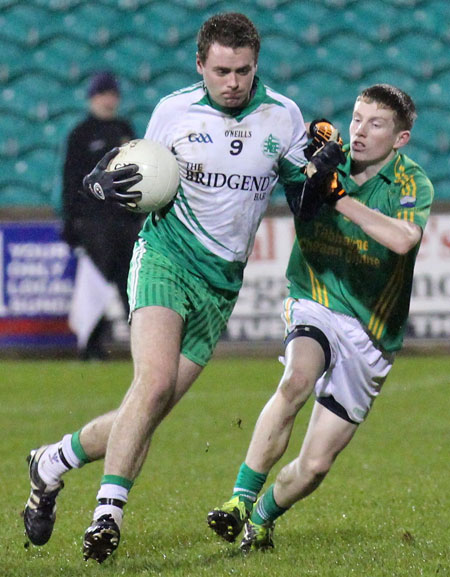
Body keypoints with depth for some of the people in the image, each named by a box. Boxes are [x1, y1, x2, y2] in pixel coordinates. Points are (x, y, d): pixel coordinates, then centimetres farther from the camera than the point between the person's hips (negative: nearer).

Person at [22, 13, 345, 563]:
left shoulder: (283, 116, 1)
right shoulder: (172, 110, -1)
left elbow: (299, 194, 8)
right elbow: (146, 182, 11)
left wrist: (322, 170, -13)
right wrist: (107, 185, -11)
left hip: (221, 283, 3)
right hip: (164, 256, -3)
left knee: (150, 408, -1)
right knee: (155, 382, -25)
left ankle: (51, 464, 21)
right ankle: (108, 515, -21)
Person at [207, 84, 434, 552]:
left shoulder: (411, 183, -8)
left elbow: (403, 239, -29)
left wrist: (340, 198, -30)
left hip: (371, 337, -1)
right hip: (317, 307, 1)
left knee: (315, 465, -1)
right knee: (297, 380, -35)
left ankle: (262, 518, 30)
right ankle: (240, 499, -30)